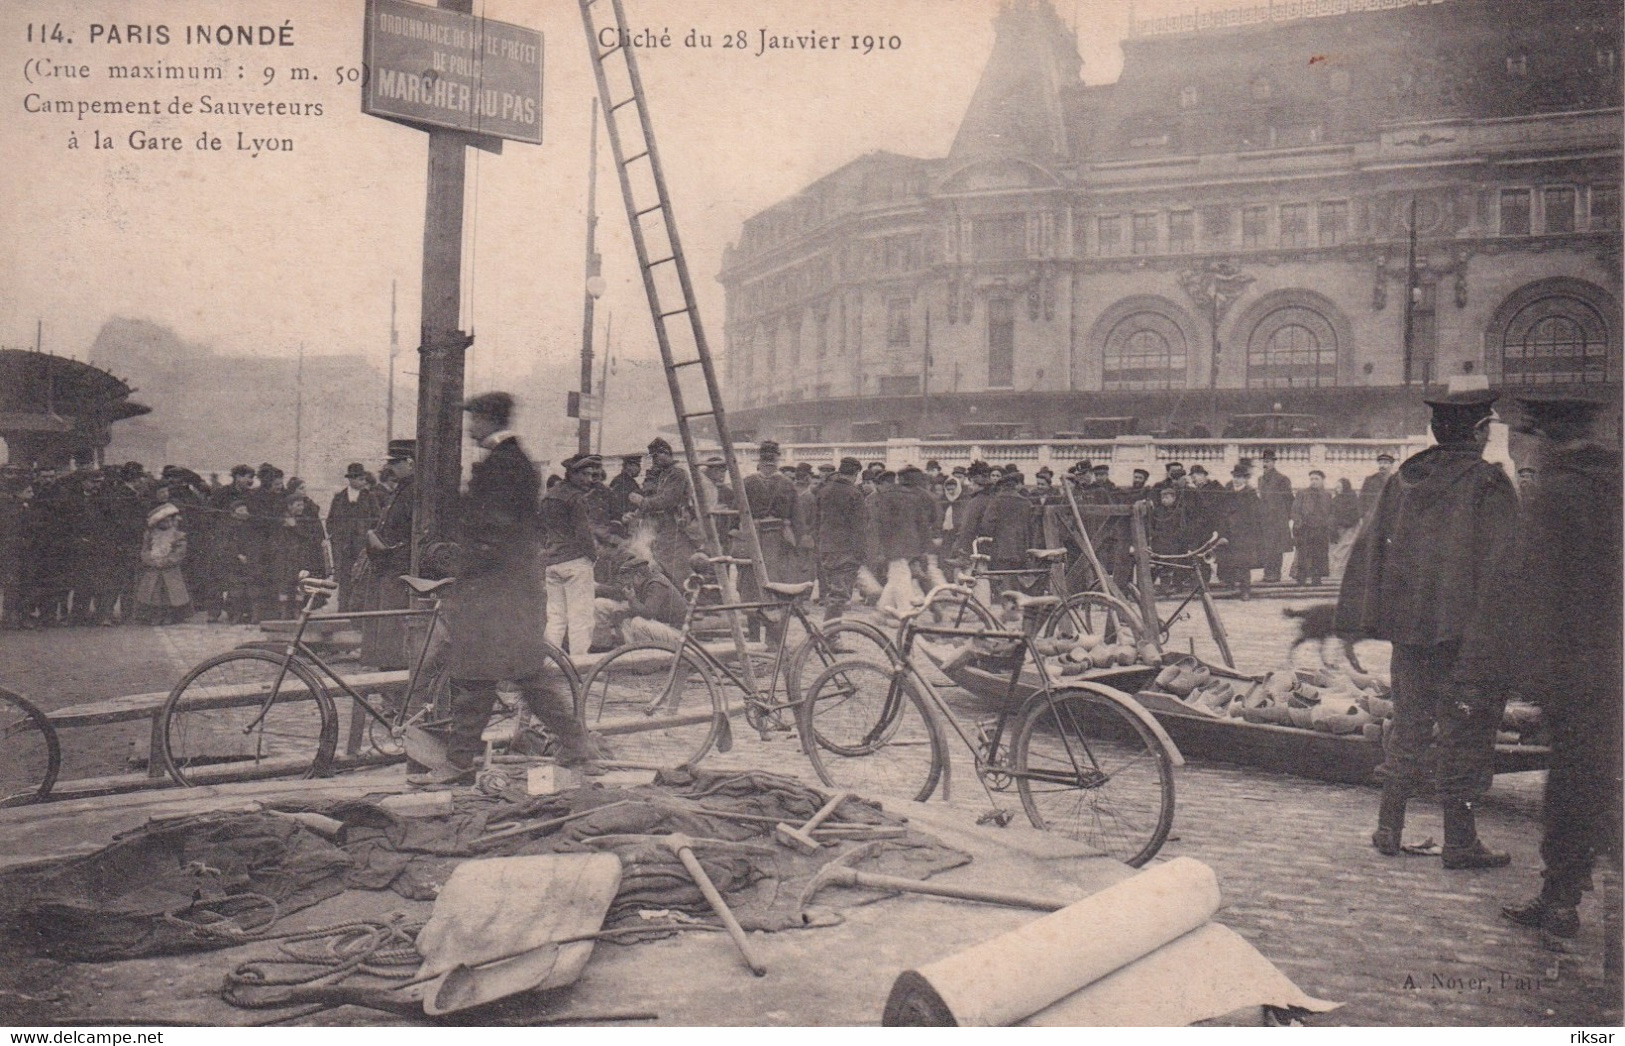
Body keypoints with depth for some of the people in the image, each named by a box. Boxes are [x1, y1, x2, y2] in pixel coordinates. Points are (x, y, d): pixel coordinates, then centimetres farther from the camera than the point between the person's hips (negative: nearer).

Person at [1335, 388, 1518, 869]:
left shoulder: (1403, 479, 7)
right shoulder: (1488, 483, -8)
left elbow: (1369, 548, 8)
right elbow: (1501, 560, -12)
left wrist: (1355, 623, 12)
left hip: (1409, 626, 5)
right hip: (1466, 629, -5)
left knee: (1409, 724, 15)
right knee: (1465, 730, 3)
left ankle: (1389, 829, 19)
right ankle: (1459, 841, 8)